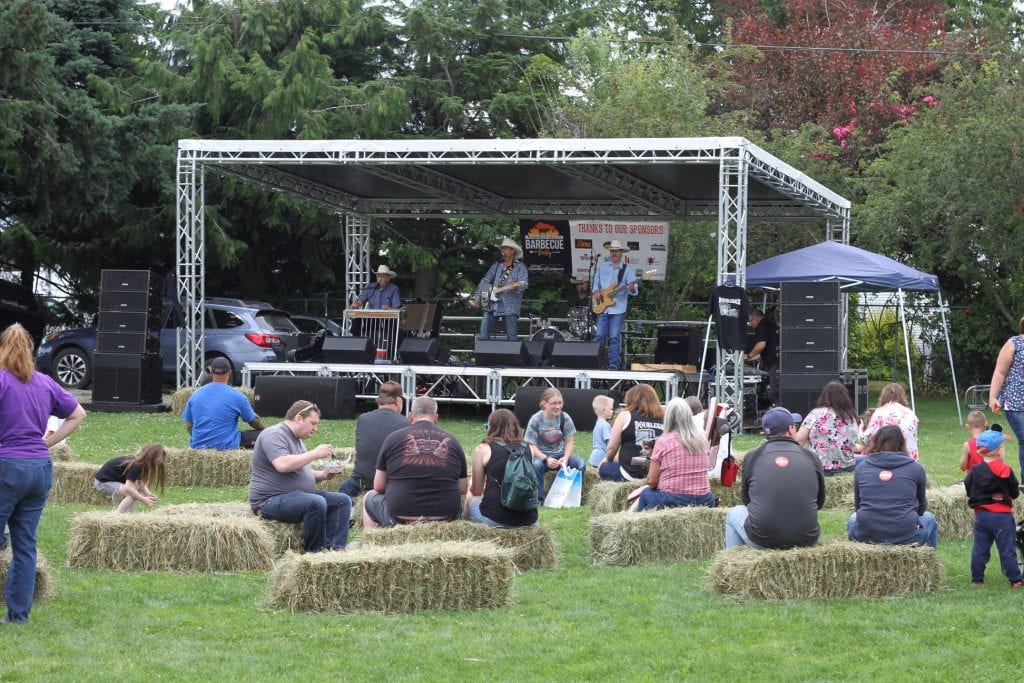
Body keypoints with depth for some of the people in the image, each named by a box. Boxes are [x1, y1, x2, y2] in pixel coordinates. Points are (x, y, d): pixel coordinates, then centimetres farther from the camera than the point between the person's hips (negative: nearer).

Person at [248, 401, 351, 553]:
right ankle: (315, 552, -21)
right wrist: (315, 454, -21)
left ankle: (335, 549, -12)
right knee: (317, 503, -34)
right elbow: (282, 465, -28)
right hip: (271, 501, -11)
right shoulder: (274, 435, -12)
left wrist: (323, 475, 7)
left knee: (343, 501, 1)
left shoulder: (296, 439, 22)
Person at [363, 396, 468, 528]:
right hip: (445, 516, 1)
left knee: (369, 498, 29)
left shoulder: (393, 438, 0)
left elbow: (378, 487, 4)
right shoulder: (452, 441, 5)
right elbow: (463, 490, 8)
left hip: (400, 518, -1)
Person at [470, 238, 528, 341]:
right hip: (492, 305, 4)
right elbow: (485, 281, 13)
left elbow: (523, 285, -10)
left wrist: (515, 286, -32)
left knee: (512, 338, -3)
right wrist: (477, 298, 5)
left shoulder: (520, 267, 1)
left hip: (510, 306, -4)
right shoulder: (497, 266, 14)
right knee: (483, 334, -3)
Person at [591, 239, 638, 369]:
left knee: (614, 337, -2)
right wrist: (596, 292, 1)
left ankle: (613, 364, 3)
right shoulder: (602, 266, 9)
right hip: (602, 307, 3)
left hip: (618, 308, -3)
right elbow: (596, 281, 19)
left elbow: (634, 291, -6)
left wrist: (631, 289, -29)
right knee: (599, 335, 2)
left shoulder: (627, 270, -1)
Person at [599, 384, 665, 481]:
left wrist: (608, 460, 27)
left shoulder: (625, 416, -1)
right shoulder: (663, 418, 4)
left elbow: (612, 447, 3)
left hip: (631, 473, -4)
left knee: (604, 468, 25)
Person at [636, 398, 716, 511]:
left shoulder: (663, 442, -7)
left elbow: (651, 481, -4)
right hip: (704, 501, 3)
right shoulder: (702, 439, 4)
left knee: (645, 494, 27)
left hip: (672, 502, -3)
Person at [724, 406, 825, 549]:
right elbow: (820, 502, 13)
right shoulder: (811, 458, 2)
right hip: (806, 541, 2)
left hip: (762, 540, -1)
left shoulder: (751, 457, 0)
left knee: (734, 514, 29)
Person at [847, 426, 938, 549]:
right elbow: (921, 508, 17)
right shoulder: (915, 468, 5)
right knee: (928, 518, 31)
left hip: (866, 536, 1)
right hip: (905, 537, -1)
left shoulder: (861, 468, 8)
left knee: (853, 518, 37)